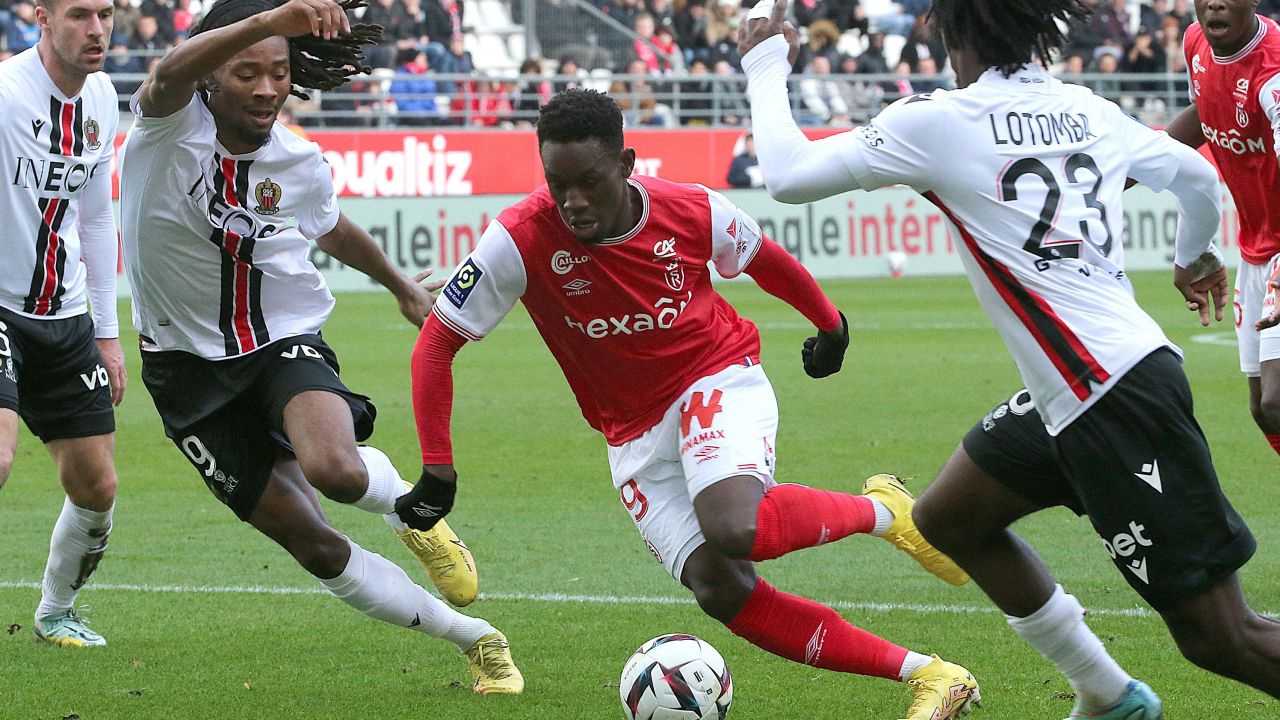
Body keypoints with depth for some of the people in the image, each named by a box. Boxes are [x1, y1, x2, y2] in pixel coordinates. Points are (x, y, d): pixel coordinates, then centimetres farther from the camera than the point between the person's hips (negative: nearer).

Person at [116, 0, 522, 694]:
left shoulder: (301, 164, -6)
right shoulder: (171, 125, -17)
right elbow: (170, 74, -43)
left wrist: (402, 285, 34)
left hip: (285, 341, 1)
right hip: (191, 368, -1)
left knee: (336, 470, -33)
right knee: (313, 545, -2)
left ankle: (408, 509, 5)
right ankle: (475, 639, 15)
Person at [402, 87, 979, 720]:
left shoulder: (693, 212, -15)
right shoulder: (521, 241, -19)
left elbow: (764, 259, 8)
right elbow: (437, 342, -12)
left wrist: (829, 324, 23)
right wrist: (437, 469, -17)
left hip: (719, 381, -2)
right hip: (633, 430, 2)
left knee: (734, 529, -33)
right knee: (718, 590, -15)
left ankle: (880, 510, -4)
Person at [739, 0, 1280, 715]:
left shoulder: (939, 120, -9)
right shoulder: (1093, 113, 10)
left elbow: (788, 176, -3)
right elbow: (1200, 178, 27)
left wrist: (766, 68, 13)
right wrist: (1197, 257, 49)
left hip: (1119, 401, -8)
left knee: (1220, 639, -6)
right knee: (949, 517, 22)